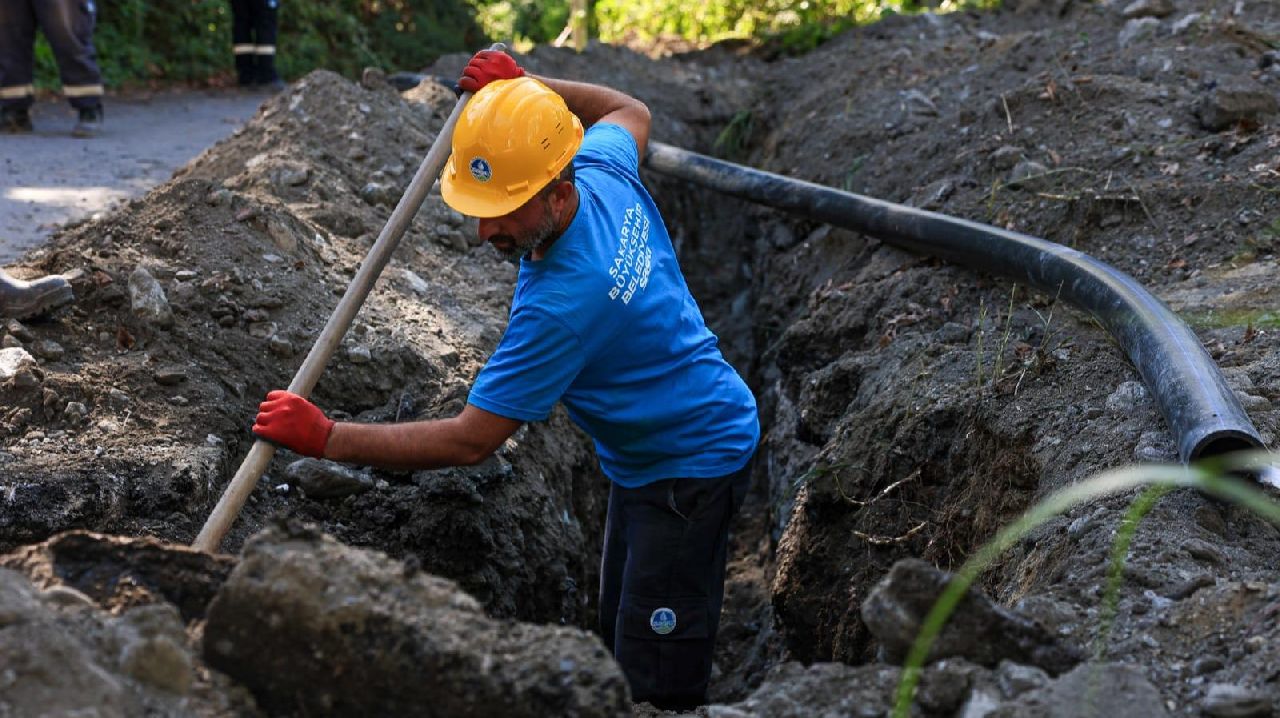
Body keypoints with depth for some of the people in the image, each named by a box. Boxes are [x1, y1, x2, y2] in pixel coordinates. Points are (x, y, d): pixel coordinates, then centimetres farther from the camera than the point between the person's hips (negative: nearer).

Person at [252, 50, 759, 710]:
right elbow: (630, 111, 16)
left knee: (655, 682, -11)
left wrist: (326, 438, -27)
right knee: (619, 639, 17)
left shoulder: (562, 301, -36)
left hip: (694, 464, -10)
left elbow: (468, 442, -30)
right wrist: (524, 86, 7)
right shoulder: (604, 169, -12)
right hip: (641, 458, 10)